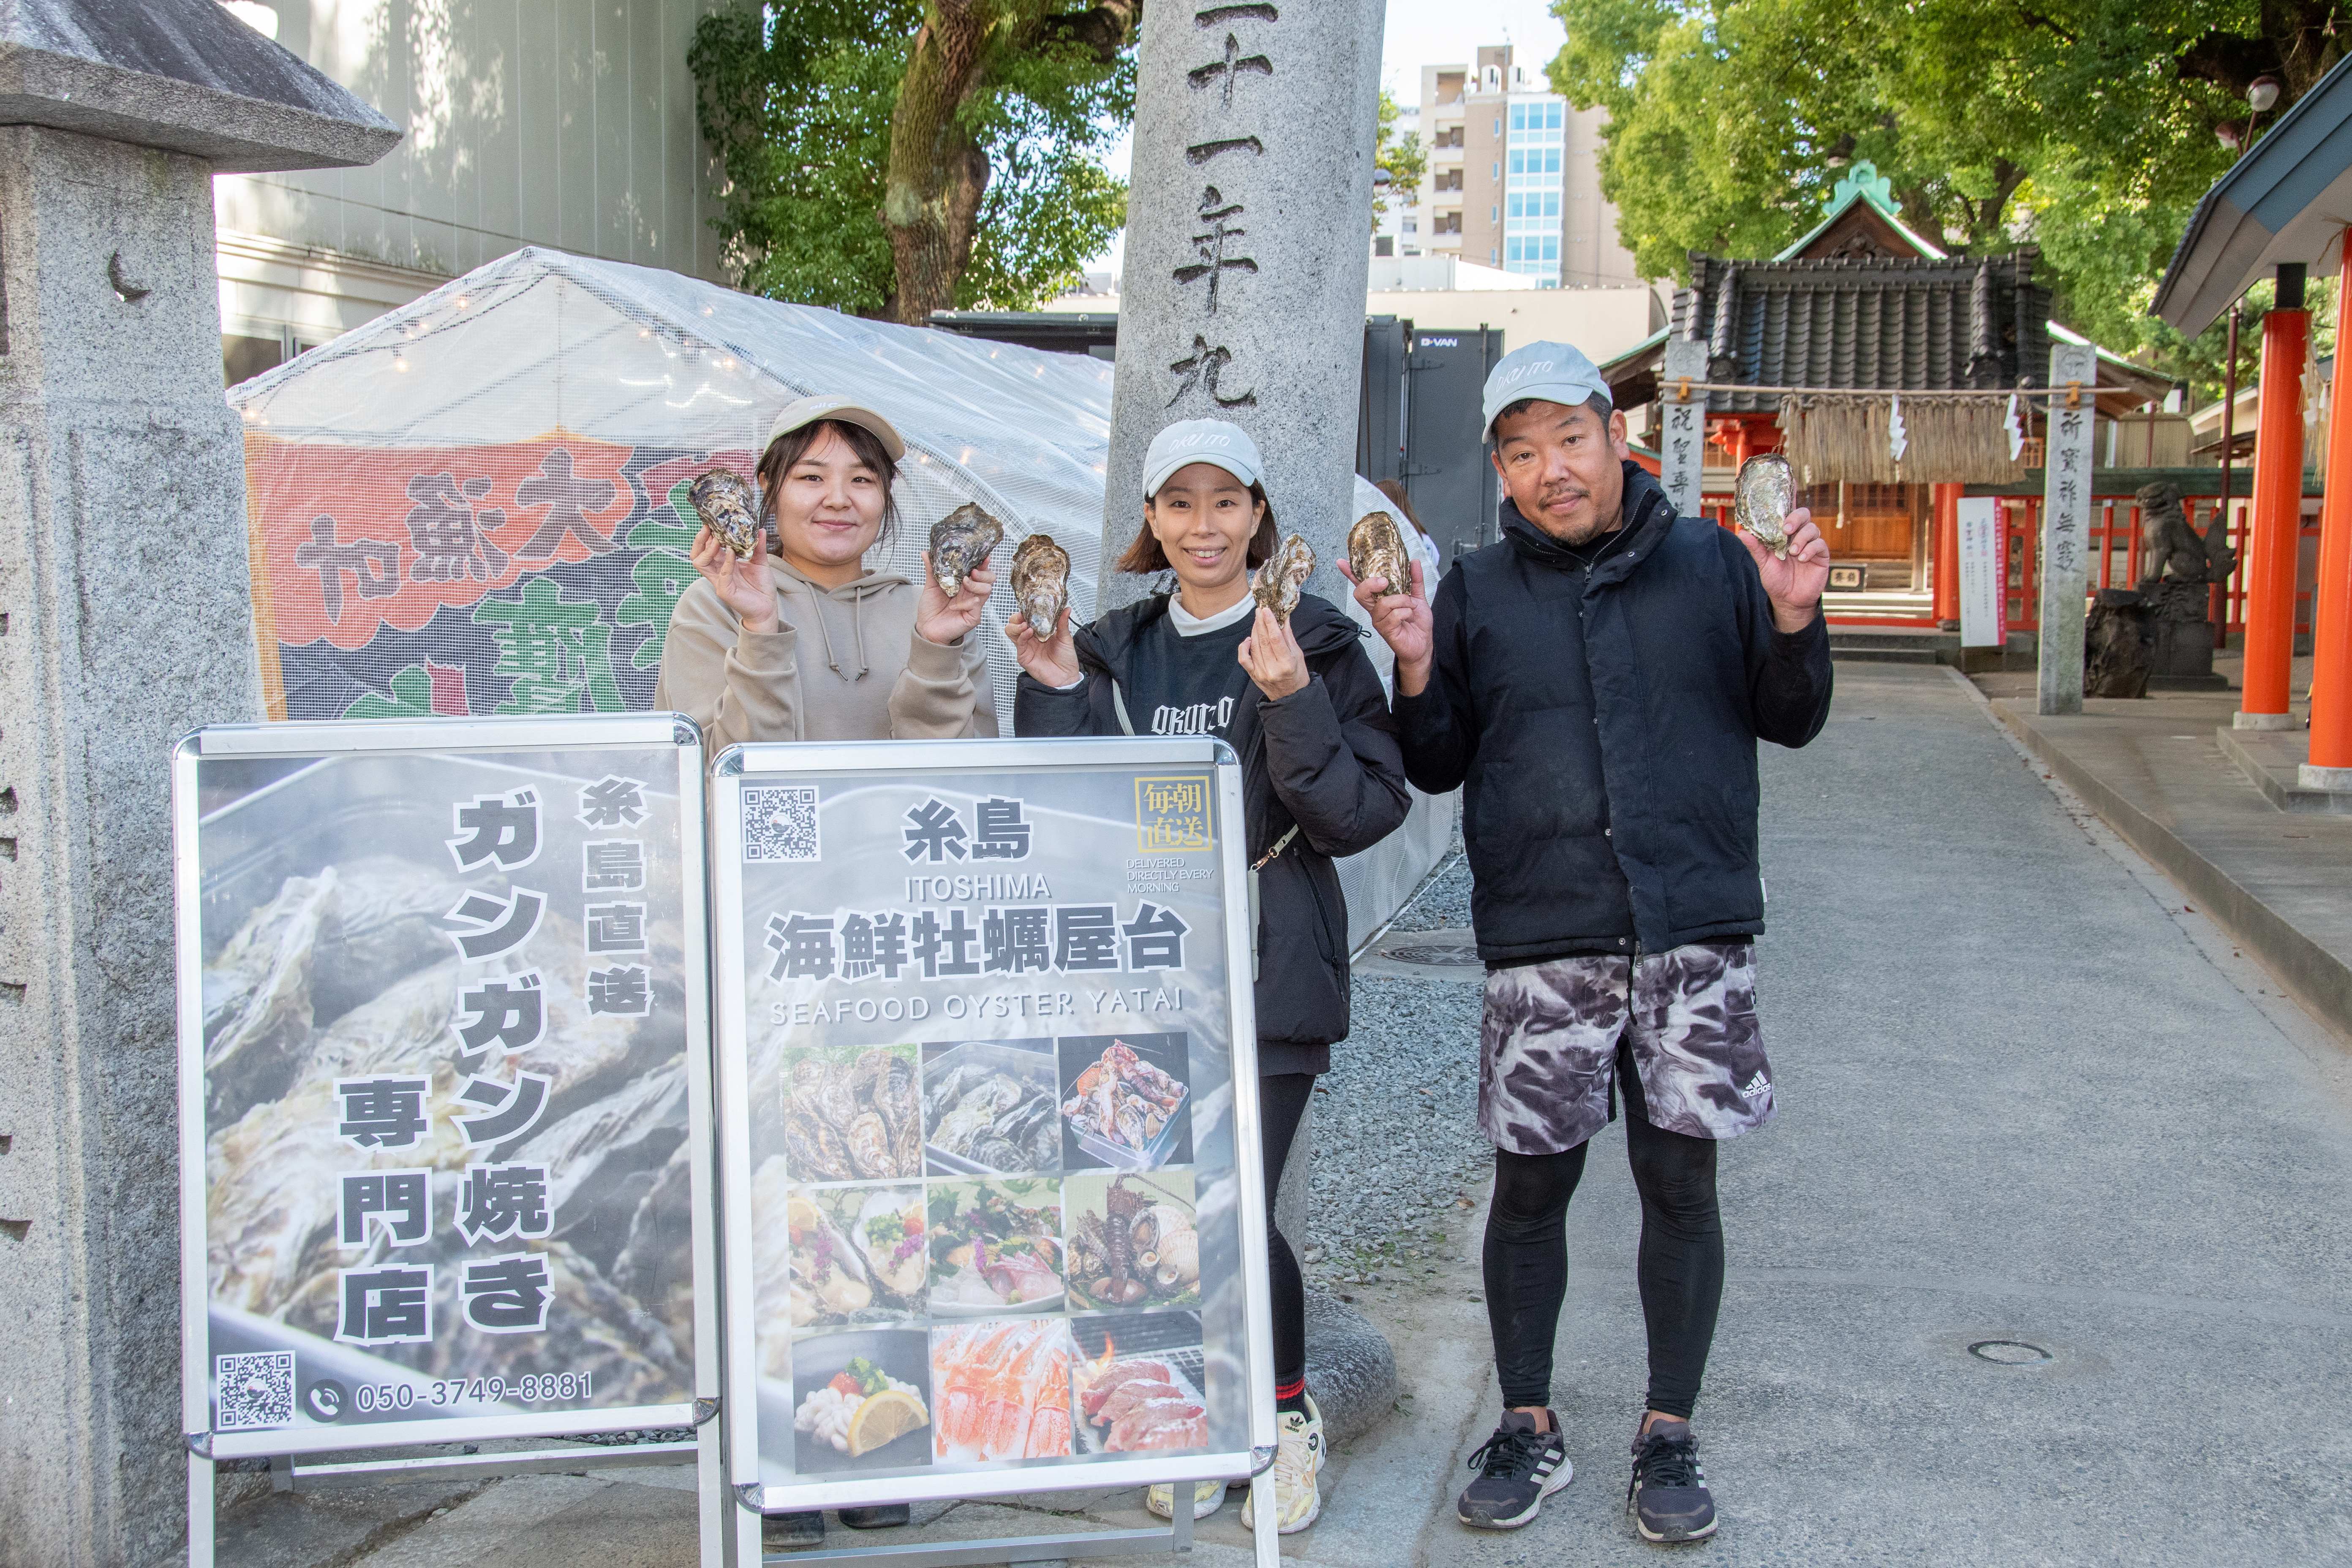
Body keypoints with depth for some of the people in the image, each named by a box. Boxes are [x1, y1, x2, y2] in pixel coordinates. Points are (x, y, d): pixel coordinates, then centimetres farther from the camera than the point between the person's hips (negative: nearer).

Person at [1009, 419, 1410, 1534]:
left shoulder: (1315, 644, -2)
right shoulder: (1115, 653, 10)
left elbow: (1363, 815, -9)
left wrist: (1293, 705, -21)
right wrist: (1055, 693, -3)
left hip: (1269, 976, -4)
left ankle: (1288, 1419, 18)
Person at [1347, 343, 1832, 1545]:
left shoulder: (1710, 565, 6)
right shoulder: (1475, 594, 7)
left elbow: (1789, 723, 10)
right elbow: (1439, 767, 9)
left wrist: (1794, 624, -7)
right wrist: (1417, 671, -8)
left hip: (1696, 931, 0)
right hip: (1540, 946, 0)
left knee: (1681, 1180, 6)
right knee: (1530, 1184, 6)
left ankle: (1669, 1433, 22)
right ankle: (1527, 1427, 24)